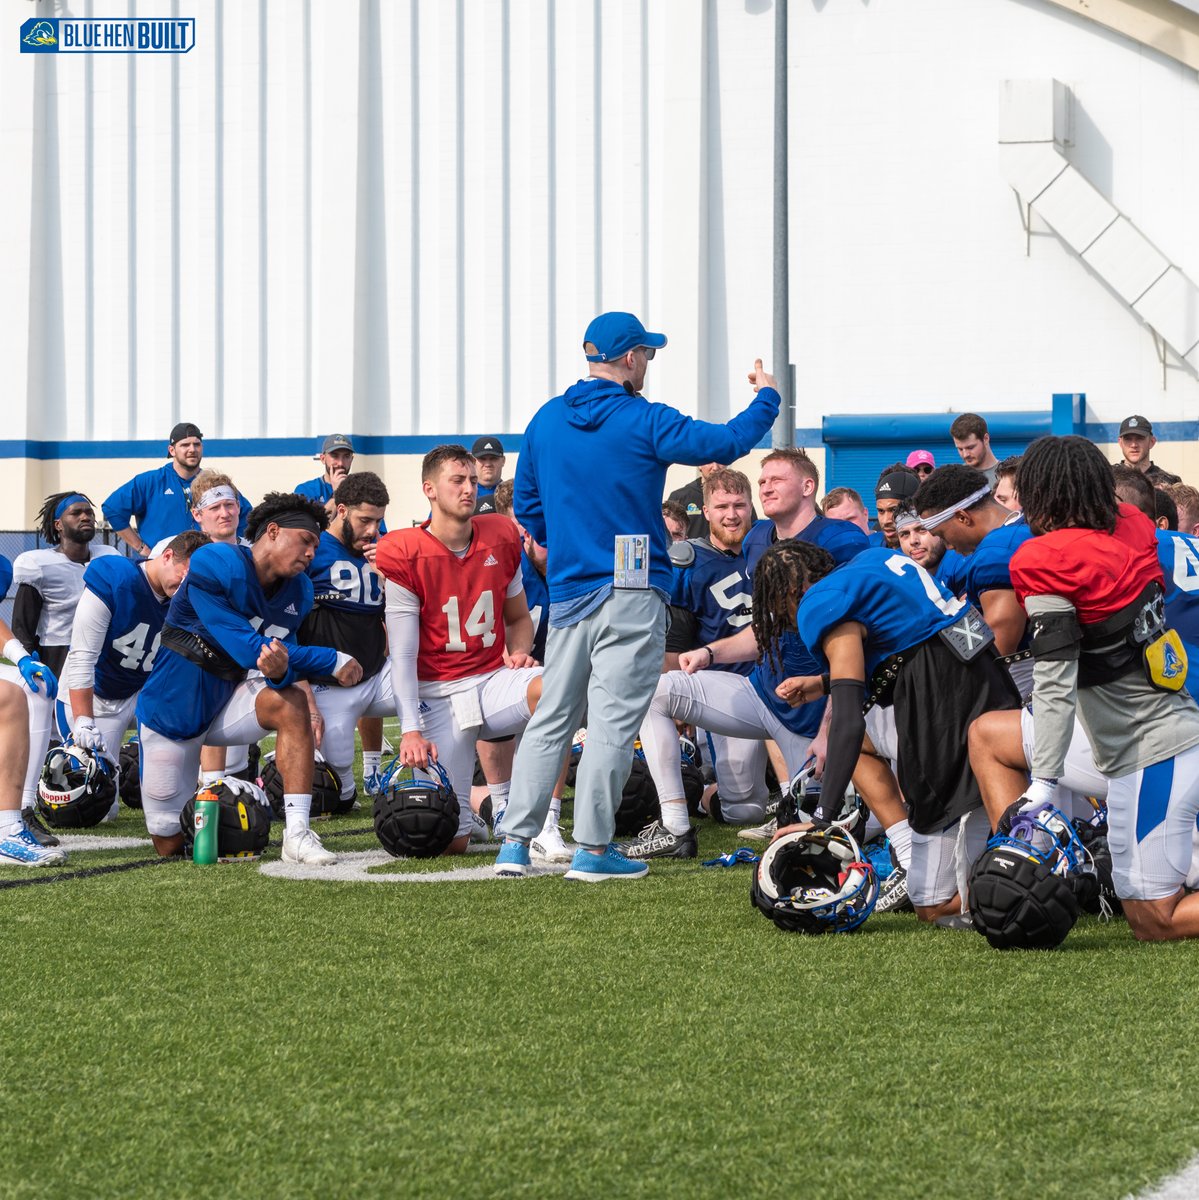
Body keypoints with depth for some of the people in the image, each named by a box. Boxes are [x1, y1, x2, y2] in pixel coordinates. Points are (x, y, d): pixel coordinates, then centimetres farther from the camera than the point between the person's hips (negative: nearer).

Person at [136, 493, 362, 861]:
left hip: (226, 700, 5)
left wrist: (281, 671, -33)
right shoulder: (213, 566, -23)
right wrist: (333, 662, -25)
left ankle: (297, 833, -30)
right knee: (170, 845, 0)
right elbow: (247, 649, -26)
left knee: (290, 702, -28)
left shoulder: (298, 592, -1)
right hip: (172, 711, -5)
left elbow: (282, 660, -6)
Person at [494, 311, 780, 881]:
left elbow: (525, 504, 15)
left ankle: (514, 843, 7)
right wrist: (766, 397, 12)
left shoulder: (546, 420, 8)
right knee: (613, 721, -3)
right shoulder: (644, 422, -10)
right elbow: (727, 442, -5)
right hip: (631, 596, -6)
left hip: (567, 591, 6)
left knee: (551, 717, 11)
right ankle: (593, 849, -3)